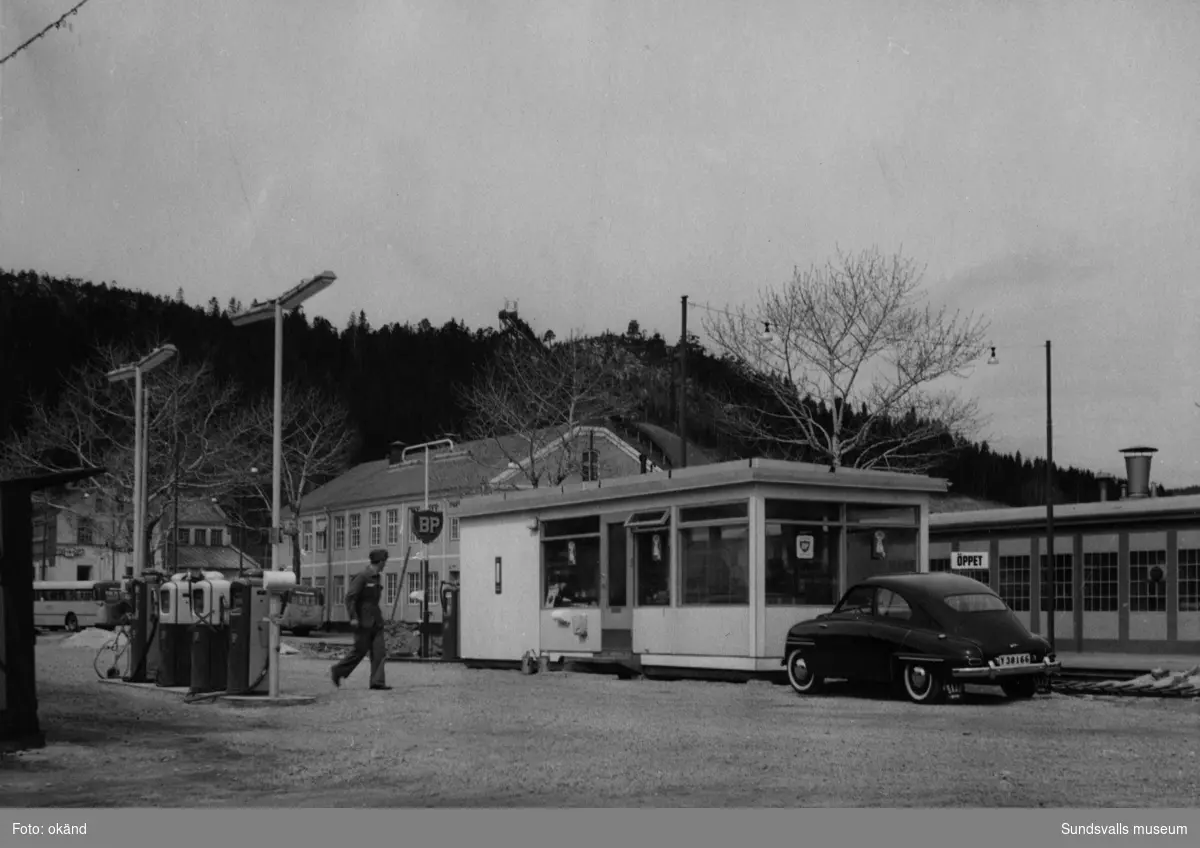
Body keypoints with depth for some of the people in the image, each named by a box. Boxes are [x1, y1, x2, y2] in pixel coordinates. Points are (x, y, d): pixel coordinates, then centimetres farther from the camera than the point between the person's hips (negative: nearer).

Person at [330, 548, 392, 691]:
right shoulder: (362, 576, -13)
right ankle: (337, 671, 15)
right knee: (360, 650, -2)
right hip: (363, 620, -8)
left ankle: (377, 681, -4)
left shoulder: (375, 577, 13)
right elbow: (350, 597, -16)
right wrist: (353, 617, -21)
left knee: (379, 651, -2)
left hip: (375, 621, 8)